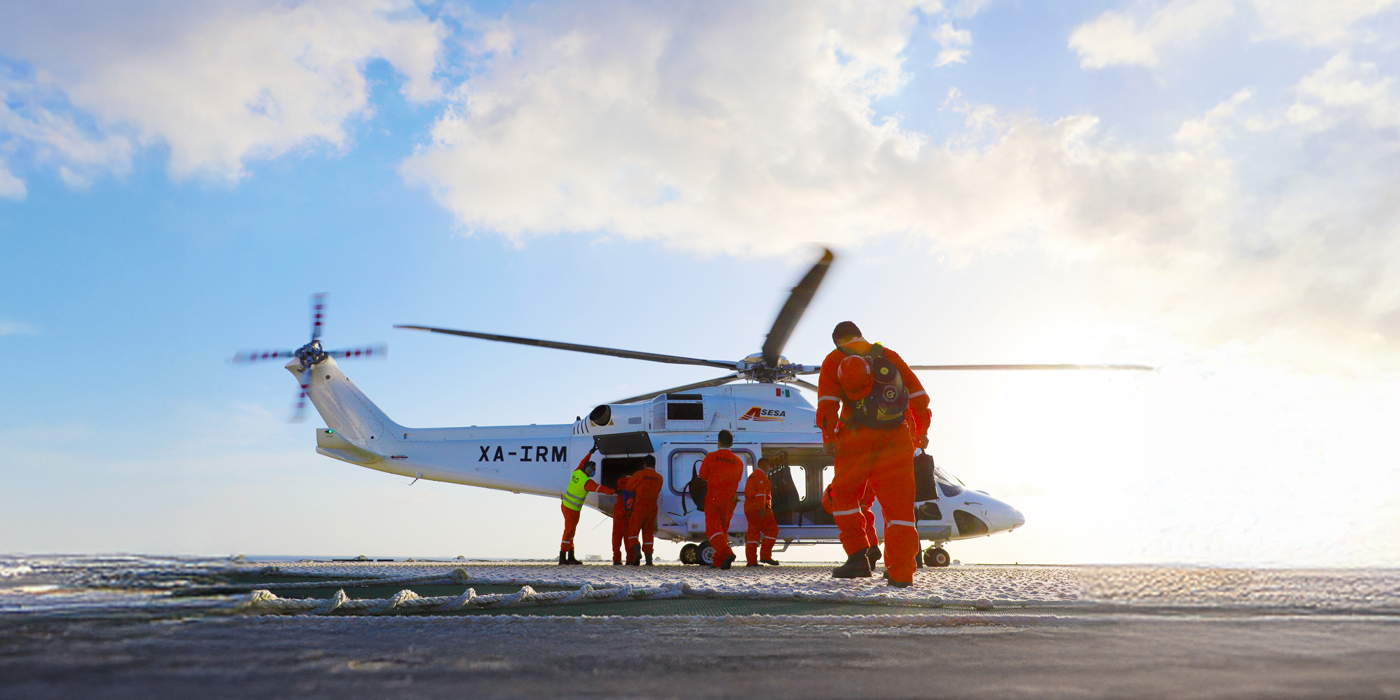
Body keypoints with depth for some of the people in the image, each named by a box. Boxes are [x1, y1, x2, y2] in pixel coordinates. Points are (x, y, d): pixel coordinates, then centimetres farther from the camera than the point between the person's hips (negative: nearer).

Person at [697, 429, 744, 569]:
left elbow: (702, 477, 4)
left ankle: (727, 554, -27)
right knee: (723, 530, 14)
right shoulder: (738, 461, 4)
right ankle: (719, 562, 13)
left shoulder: (710, 457, -4)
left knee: (713, 529, -6)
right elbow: (737, 481, 13)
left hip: (712, 499, -4)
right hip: (729, 500, 4)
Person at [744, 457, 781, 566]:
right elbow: (761, 492, -16)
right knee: (772, 529, -6)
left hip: (748, 507, 10)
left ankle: (751, 560, 4)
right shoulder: (761, 475, -6)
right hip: (758, 506, -10)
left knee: (753, 532, 7)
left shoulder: (752, 476, 25)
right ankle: (765, 556, -13)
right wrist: (762, 507, -23)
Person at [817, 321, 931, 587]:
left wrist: (828, 435, -4)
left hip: (857, 436, -3)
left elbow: (828, 399, -2)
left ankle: (858, 556, 6)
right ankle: (901, 572, 0)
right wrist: (922, 430, 22)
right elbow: (917, 392, 18)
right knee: (898, 502, 4)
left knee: (843, 492, 14)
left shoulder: (835, 359, 13)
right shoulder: (888, 355, 22)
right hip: (897, 439, 3)